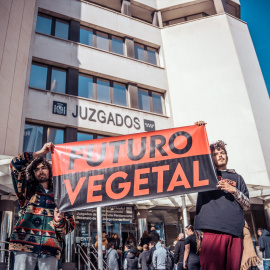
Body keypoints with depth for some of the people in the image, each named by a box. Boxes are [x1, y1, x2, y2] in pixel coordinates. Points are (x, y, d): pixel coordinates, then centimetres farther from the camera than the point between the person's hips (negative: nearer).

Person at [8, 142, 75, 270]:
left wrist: (59, 222, -11)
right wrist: (40, 152, 3)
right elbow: (16, 164, 2)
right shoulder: (27, 190, 15)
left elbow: (70, 224, 11)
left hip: (50, 249, 1)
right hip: (25, 245, -1)